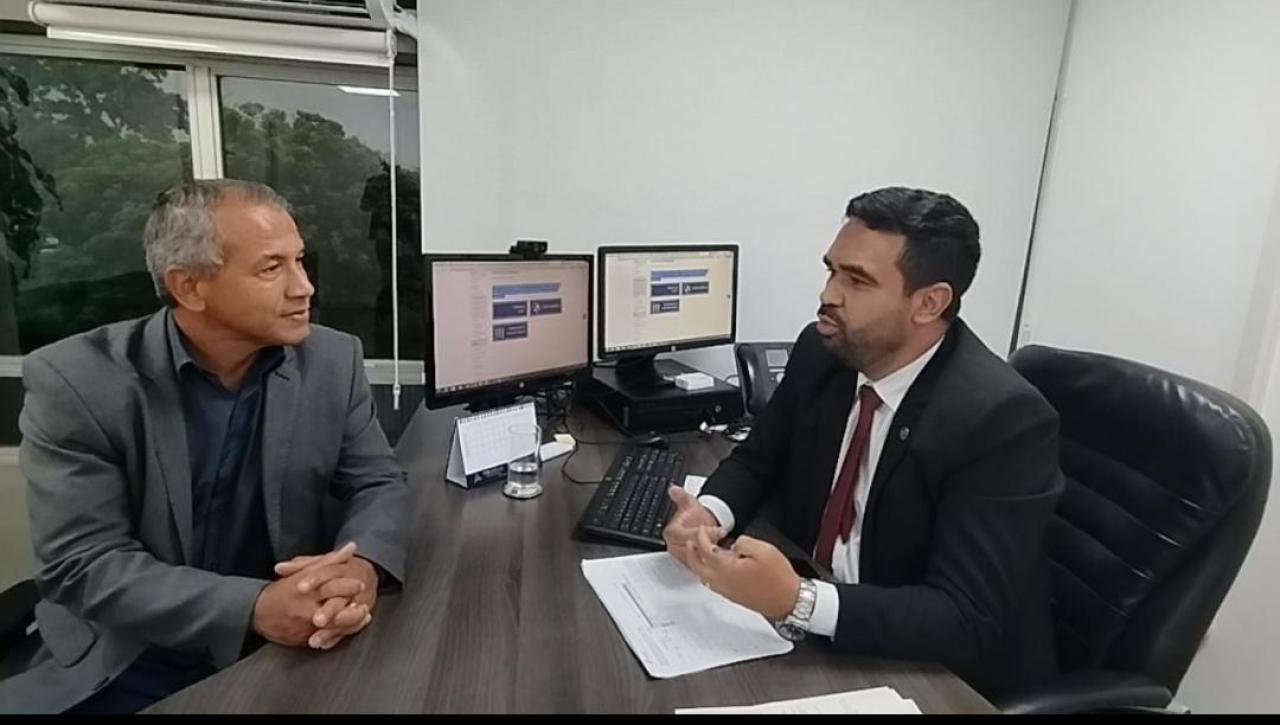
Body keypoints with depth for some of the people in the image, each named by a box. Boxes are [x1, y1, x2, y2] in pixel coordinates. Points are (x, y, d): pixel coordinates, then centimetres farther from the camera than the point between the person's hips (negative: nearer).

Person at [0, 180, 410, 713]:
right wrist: (253, 607, -28)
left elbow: (378, 483, -1)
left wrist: (364, 567, -23)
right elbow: (82, 563, -14)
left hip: (299, 645, 2)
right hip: (135, 664, -2)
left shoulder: (334, 361, -5)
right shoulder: (76, 382, -12)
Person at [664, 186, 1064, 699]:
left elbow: (968, 622, -26)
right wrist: (710, 511, -16)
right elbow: (758, 458, 5)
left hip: (945, 680, -5)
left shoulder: (1003, 420, -24)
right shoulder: (822, 351, -8)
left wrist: (798, 601, -38)